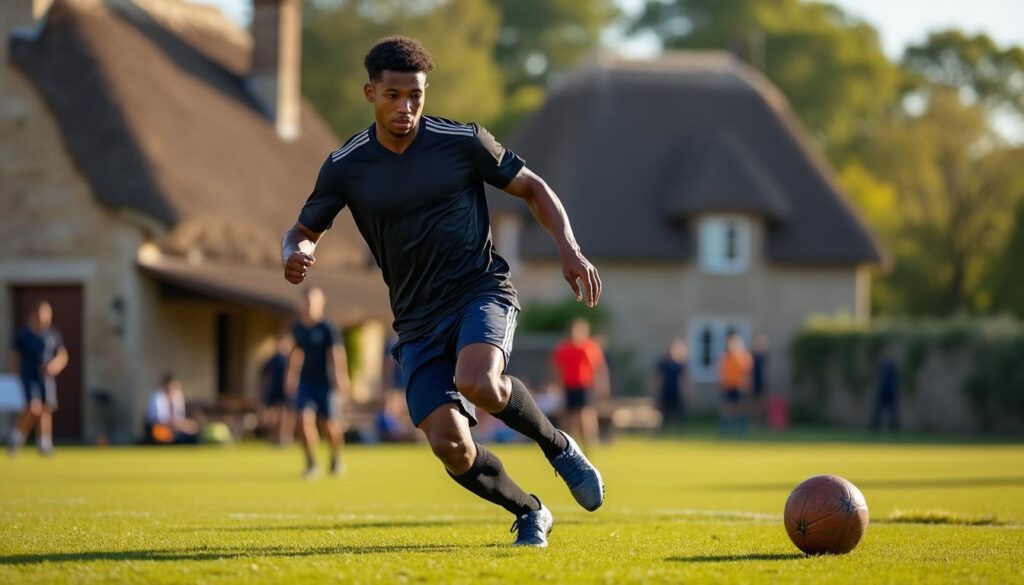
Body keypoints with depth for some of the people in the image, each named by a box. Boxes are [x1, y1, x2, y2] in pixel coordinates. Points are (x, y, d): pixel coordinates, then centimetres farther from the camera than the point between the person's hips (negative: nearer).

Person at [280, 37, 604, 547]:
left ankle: (559, 448, -4)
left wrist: (569, 249, -6)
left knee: (477, 384, -34)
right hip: (418, 322, 3)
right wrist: (295, 256, -14)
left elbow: (532, 188, 7)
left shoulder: (463, 142, -5)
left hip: (481, 292, -2)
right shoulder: (344, 169, -1)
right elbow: (303, 232, 11)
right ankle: (529, 514, 17)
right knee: (451, 447, -12)